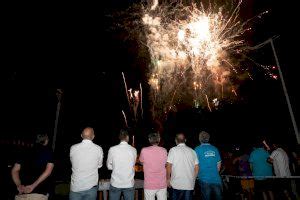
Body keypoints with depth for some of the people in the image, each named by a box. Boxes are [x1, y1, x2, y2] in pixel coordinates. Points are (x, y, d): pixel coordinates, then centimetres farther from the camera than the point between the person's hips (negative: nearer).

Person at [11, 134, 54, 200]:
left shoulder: (26, 152, 13)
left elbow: (14, 171, 8)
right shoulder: (48, 152, 2)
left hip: (22, 193, 4)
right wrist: (33, 186, -11)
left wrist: (19, 185, -1)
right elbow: (48, 171, -11)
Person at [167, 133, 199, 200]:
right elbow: (196, 168, 6)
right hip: (190, 184, 3)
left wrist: (168, 178, 3)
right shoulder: (192, 151, 5)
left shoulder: (173, 150, -6)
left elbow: (169, 166, -9)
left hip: (177, 184, -3)